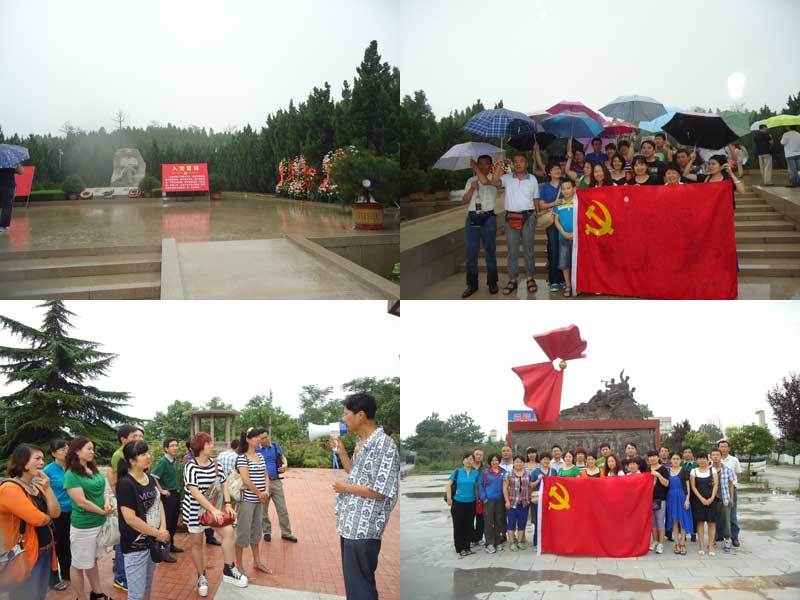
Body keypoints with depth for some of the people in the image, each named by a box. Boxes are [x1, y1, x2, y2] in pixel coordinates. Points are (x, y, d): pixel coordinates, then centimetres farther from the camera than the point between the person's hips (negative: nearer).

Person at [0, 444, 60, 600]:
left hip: (45, 550, 9)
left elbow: (56, 513, 2)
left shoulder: (37, 486, 11)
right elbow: (37, 519, -23)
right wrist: (48, 517, -1)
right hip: (25, 553, -9)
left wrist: (47, 488, -9)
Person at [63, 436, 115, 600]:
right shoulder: (71, 474, -17)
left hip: (100, 523, 7)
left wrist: (107, 502, -12)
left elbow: (104, 489, 10)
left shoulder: (94, 470, 7)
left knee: (92, 560, 19)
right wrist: (103, 512, -11)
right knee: (79, 564, 6)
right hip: (83, 526, -7)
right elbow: (81, 502, -20)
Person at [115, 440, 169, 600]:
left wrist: (163, 529, -9)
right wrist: (158, 534, -17)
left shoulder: (151, 479, 5)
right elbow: (130, 519, -23)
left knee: (147, 587, 20)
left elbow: (159, 503, 9)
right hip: (135, 545, -8)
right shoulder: (125, 484, -19)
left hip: (152, 541, 8)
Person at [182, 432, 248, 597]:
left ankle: (229, 570, -2)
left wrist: (227, 504, -10)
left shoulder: (215, 464, 1)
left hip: (214, 508, 5)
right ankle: (201, 577, 25)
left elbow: (224, 484, 6)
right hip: (195, 510, -5)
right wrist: (213, 510, -30)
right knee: (197, 544, 7)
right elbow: (195, 492, -24)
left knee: (228, 531, -12)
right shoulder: (191, 467, -17)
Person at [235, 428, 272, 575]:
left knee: (256, 530, 17)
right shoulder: (242, 458, -12)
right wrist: (260, 494, -10)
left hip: (259, 500, 7)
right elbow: (246, 480, -18)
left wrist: (266, 492, -4)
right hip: (246, 499, -7)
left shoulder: (260, 457, 10)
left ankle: (257, 561, 29)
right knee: (243, 531, -2)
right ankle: (239, 565, 7)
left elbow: (265, 476, 13)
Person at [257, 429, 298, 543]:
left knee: (282, 509, 3)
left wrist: (285, 464, -8)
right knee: (263, 510, 9)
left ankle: (286, 533, 13)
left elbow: (283, 457, 15)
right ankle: (267, 532, 25)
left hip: (276, 482, 1)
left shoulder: (276, 446, 3)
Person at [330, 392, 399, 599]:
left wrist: (347, 488, -13)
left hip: (364, 529, -10)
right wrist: (341, 452, 10)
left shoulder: (384, 446, -19)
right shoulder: (361, 442, 11)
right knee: (352, 581, 19)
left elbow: (381, 491, -22)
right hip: (350, 525, 10)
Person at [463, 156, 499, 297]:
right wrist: (472, 188, -7)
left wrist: (476, 168, -17)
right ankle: (472, 284, 8)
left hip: (488, 218, -3)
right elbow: (465, 200, 9)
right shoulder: (471, 180, 14)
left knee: (490, 251, 3)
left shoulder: (493, 179, 4)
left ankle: (492, 282, 13)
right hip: (472, 218, 3)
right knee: (471, 252, 3)